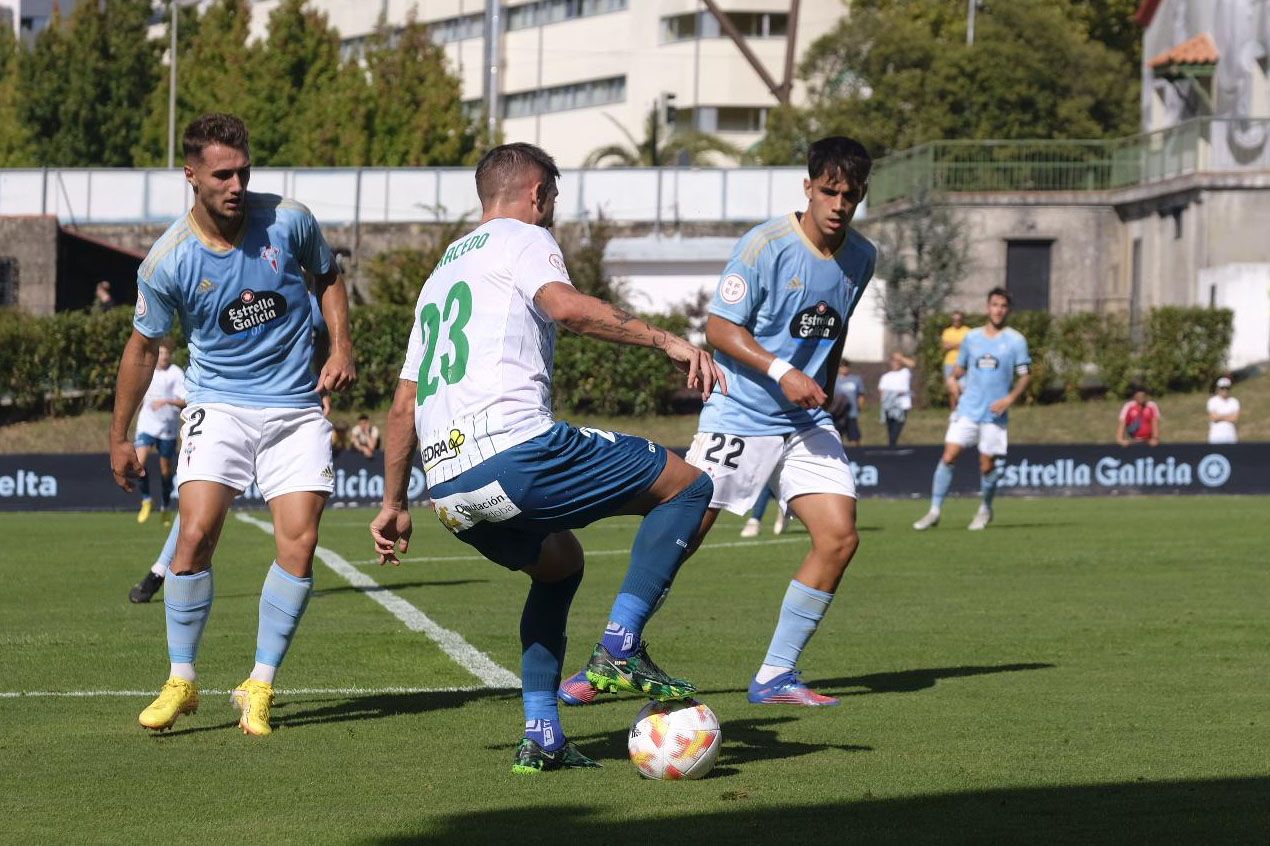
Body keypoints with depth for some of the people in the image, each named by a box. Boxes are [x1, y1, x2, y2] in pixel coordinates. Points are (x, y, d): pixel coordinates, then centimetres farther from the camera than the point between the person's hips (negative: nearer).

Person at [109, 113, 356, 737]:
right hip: (217, 408, -1)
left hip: (295, 409, 1)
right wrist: (119, 437, 10)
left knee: (299, 546, -11)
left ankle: (259, 689, 3)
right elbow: (143, 345, 4)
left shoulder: (288, 221, -9)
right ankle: (181, 681, 0)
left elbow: (327, 277, 13)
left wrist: (341, 348, -1)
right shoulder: (168, 262, -12)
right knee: (196, 533, -18)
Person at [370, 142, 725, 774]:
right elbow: (565, 306, -16)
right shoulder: (523, 238, 8)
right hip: (513, 449, -8)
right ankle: (619, 650, -10)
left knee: (559, 563, 33)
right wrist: (666, 340, -17)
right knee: (688, 486, 2)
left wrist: (393, 503, 36)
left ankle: (541, 737, 20)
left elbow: (404, 403, 31)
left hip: (447, 486, 8)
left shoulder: (442, 273, 31)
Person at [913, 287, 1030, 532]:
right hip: (967, 409, 2)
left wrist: (1010, 398, -14)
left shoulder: (1016, 341, 1)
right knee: (949, 456, -10)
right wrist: (954, 381, 0)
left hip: (995, 414, -2)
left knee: (987, 466, 2)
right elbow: (959, 369, 22)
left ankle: (985, 510, 26)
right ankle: (934, 510, -6)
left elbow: (1025, 375, 0)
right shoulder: (972, 338, 10)